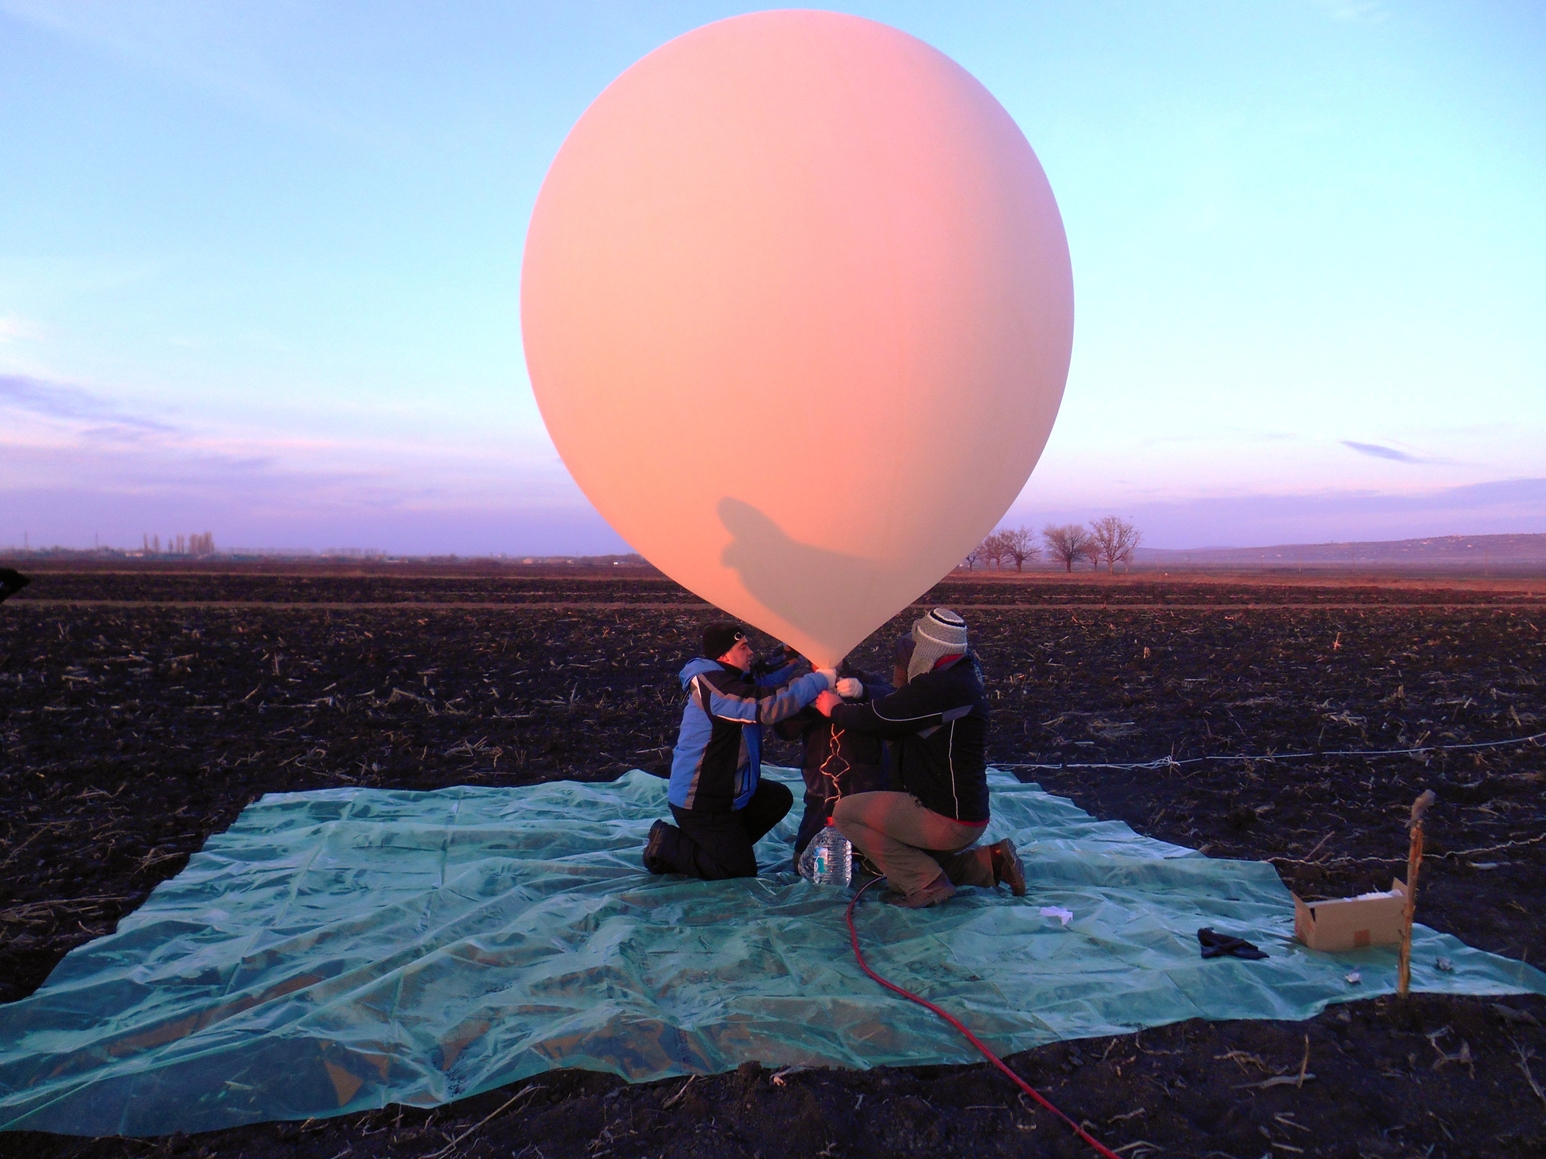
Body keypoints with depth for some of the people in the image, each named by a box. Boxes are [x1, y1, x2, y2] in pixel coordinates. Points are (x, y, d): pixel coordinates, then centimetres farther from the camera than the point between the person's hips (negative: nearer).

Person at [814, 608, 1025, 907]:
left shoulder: (939, 688, -26)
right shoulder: (966, 674, 5)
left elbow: (875, 720, -19)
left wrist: (835, 709, -1)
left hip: (947, 821, -10)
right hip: (970, 815, 10)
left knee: (846, 812, -8)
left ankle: (927, 884, -8)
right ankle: (991, 861, 15)